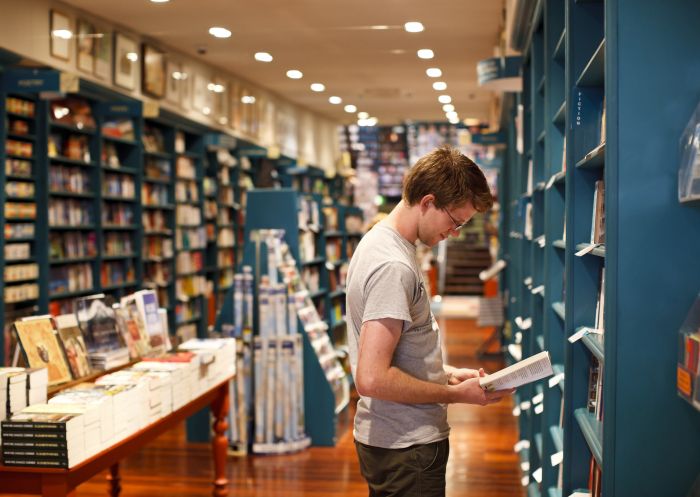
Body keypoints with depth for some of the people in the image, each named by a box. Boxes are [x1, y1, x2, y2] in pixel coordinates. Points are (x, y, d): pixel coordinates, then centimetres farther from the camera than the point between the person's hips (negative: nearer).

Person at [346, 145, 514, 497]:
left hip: (385, 438, 10)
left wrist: (446, 374, 9)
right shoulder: (394, 266, -23)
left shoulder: (379, 241, 9)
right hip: (406, 447, -10)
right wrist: (456, 394, -17)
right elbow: (372, 379, -27)